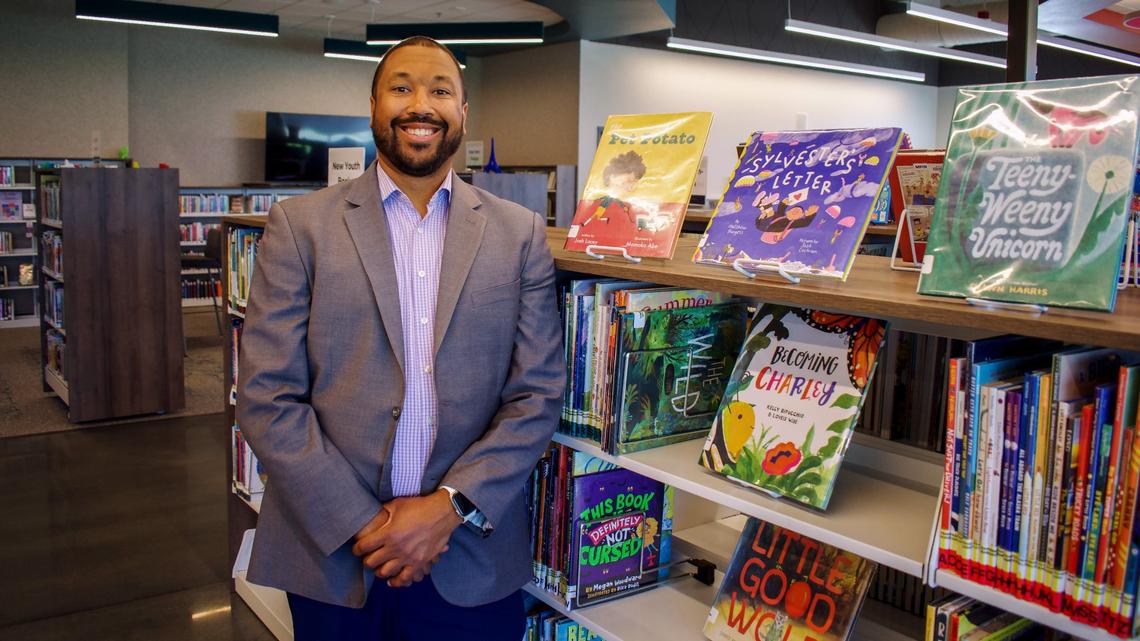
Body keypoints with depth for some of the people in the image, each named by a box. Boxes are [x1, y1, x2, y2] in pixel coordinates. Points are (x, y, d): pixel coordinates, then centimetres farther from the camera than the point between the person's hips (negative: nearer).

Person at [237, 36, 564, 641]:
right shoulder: (300, 223, -1)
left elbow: (538, 393, -1)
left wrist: (451, 506, -12)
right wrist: (358, 523, -12)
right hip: (331, 557, 0)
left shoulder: (520, 233, 2)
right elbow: (266, 396, -5)